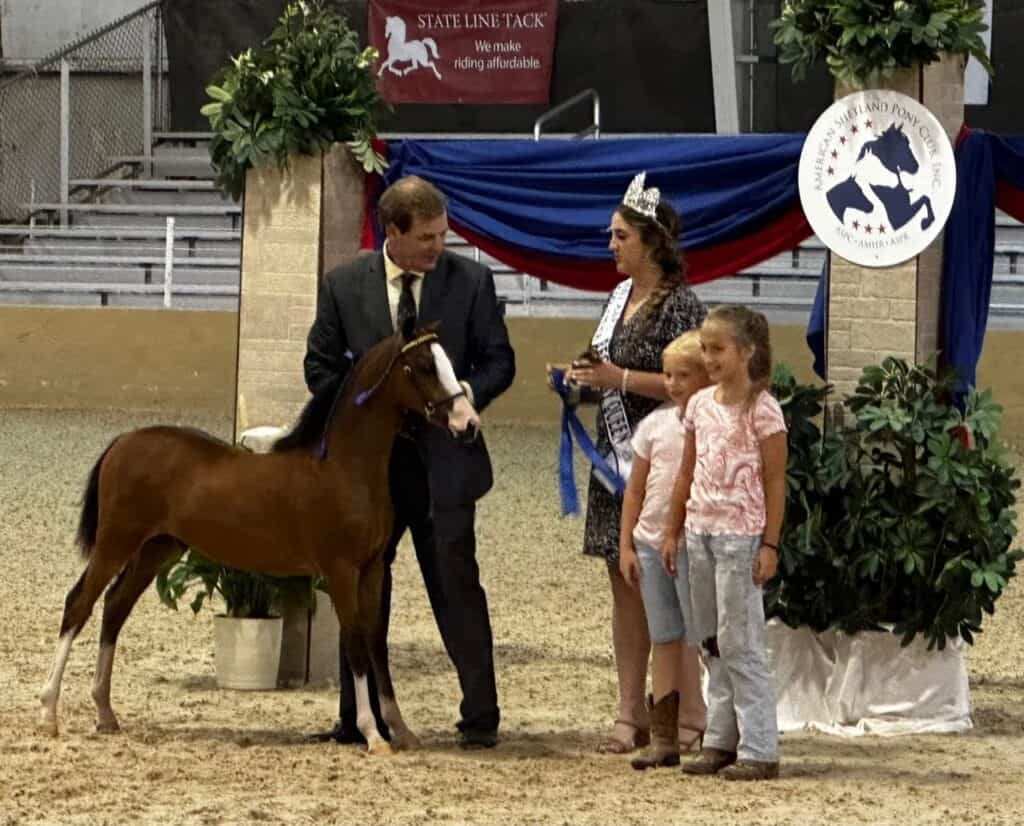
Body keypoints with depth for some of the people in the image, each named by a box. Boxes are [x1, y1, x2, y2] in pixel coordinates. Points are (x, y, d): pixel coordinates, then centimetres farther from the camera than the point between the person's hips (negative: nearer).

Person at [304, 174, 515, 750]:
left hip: (444, 460, -2)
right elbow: (321, 366, 7)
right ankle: (361, 718, 19)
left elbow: (499, 361, 2)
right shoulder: (344, 286, 1)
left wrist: (464, 397, -17)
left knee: (457, 586, -4)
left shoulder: (471, 281, -2)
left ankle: (481, 719, 2)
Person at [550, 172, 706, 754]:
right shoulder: (622, 296, 13)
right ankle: (632, 712, 13)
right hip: (616, 454, 8)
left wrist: (619, 379, -19)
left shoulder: (680, 305, -12)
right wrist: (589, 378, 5)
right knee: (624, 586, 9)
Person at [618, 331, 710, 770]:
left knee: (697, 640, -2)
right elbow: (636, 490, 13)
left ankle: (692, 733, 4)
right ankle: (664, 738, 13)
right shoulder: (656, 424, 7)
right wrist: (626, 545, 9)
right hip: (651, 543, 5)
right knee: (664, 640, 9)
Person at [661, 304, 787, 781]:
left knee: (740, 643, -6)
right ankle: (720, 741, 14)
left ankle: (758, 749, -3)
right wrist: (673, 531, 14)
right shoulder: (700, 405, 10)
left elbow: (775, 482, -10)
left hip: (740, 534, -7)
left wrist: (770, 544, -14)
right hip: (700, 531, 7)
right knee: (712, 643, 9)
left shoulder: (761, 410, -9)